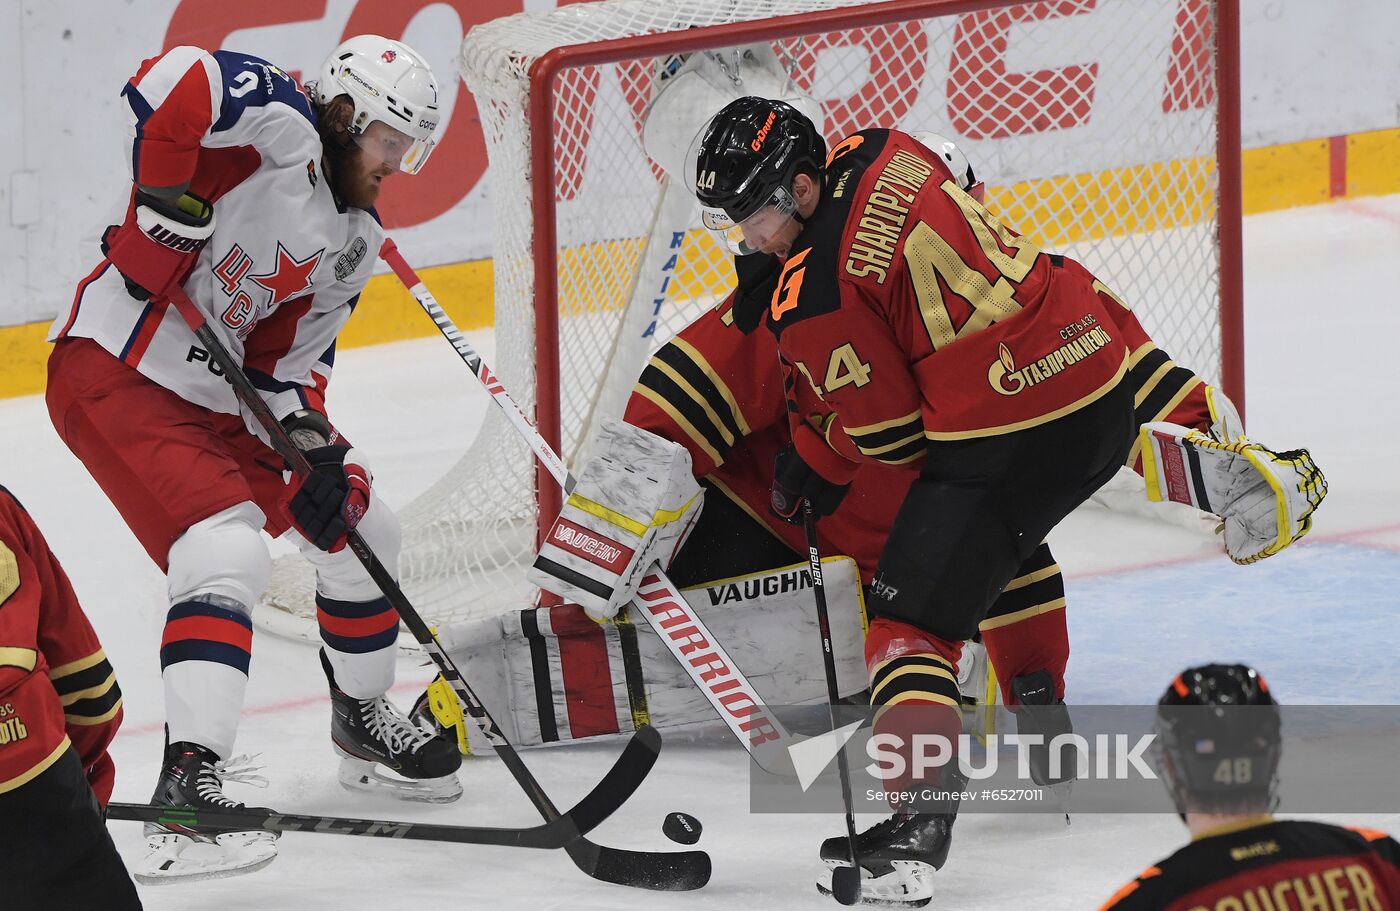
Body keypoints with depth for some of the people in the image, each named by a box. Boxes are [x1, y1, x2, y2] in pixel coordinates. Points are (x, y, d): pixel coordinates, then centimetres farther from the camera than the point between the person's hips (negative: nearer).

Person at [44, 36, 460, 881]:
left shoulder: (355, 239, 10)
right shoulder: (283, 130, -17)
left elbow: (292, 356, 10)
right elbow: (173, 84, -35)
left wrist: (314, 442, -7)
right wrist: (170, 204, -33)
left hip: (217, 396, 10)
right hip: (117, 371, -10)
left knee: (359, 525, 17)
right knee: (228, 552, -26)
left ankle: (364, 722, 38)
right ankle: (187, 785, -30)